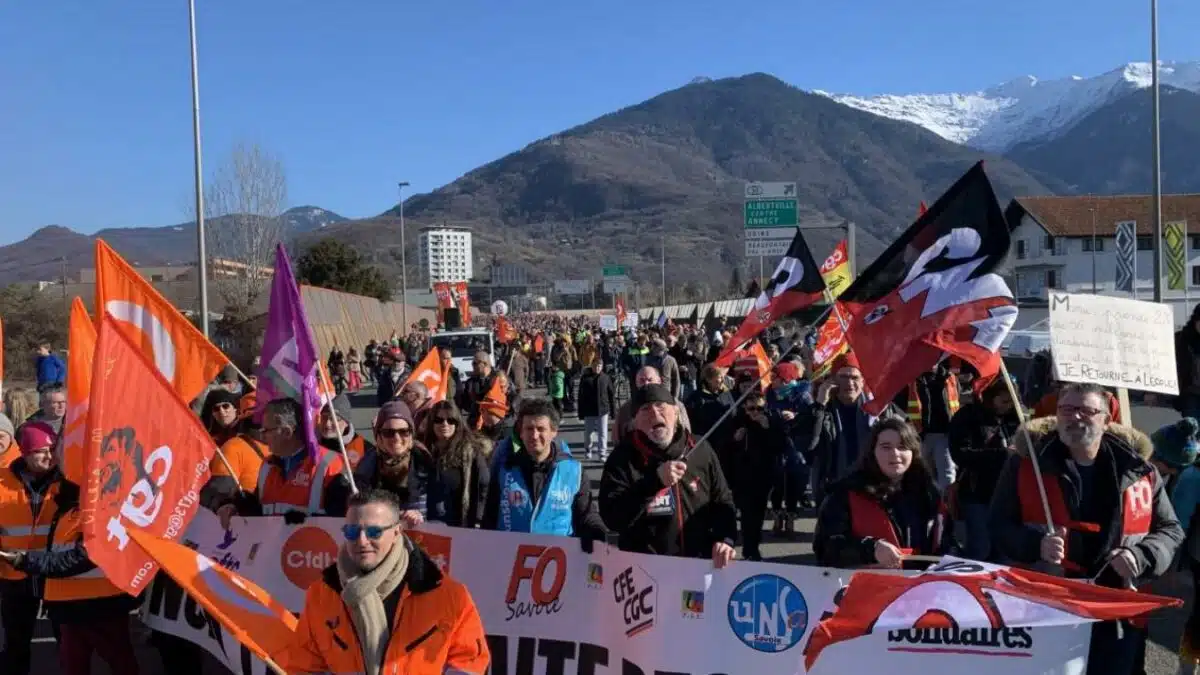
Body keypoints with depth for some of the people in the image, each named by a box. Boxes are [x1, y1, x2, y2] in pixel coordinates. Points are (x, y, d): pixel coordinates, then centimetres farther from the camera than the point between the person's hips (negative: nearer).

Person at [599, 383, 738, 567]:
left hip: (700, 564, 3)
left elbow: (723, 502, 11)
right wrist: (654, 481, -25)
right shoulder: (624, 457, -8)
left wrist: (726, 539, -8)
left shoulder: (701, 450, 2)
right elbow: (612, 518, -17)